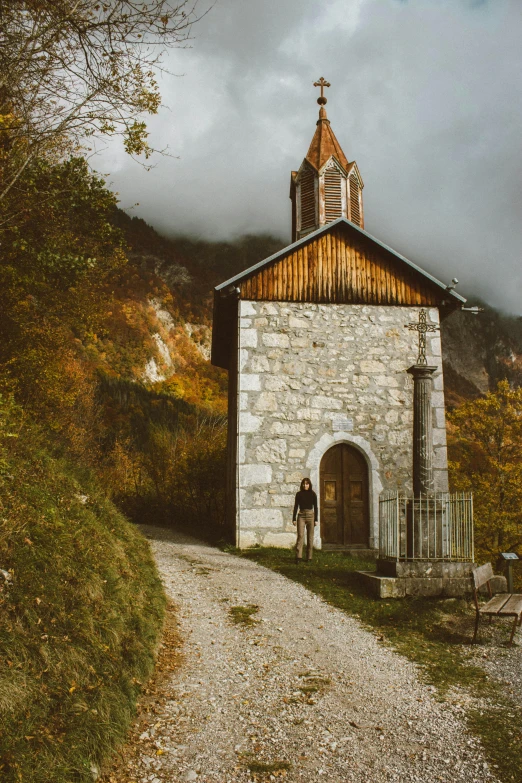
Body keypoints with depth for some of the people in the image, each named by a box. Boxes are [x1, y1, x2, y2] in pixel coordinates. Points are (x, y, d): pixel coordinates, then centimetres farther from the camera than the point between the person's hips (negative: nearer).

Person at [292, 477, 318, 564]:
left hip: (310, 515, 1)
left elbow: (315, 507, 7)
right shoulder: (299, 494, 5)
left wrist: (316, 519, 3)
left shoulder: (313, 494, 5)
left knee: (310, 537, 3)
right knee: (300, 535, -12)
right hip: (301, 515, -1)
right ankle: (298, 557, -16)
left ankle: (309, 557, 11)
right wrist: (294, 519, 3)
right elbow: (296, 506, 7)